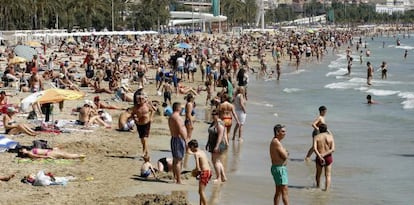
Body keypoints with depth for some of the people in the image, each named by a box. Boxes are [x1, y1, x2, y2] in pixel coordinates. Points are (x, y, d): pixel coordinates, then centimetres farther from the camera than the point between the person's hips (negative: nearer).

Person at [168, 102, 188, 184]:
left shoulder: (171, 117, 16)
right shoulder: (177, 117, -16)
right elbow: (180, 130, -22)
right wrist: (185, 140, -16)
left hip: (174, 139, 11)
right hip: (179, 139, -11)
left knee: (175, 160, 15)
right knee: (178, 161, -9)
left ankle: (175, 178, 21)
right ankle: (179, 180, -9)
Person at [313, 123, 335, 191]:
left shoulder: (316, 137, -5)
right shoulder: (330, 136, -2)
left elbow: (314, 148, -19)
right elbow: (333, 149, -12)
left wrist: (320, 156, -24)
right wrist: (324, 154, -15)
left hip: (319, 158, 0)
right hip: (328, 157, 0)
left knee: (318, 173, 22)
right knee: (328, 175, 8)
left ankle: (318, 187, 38)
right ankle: (327, 189, -2)